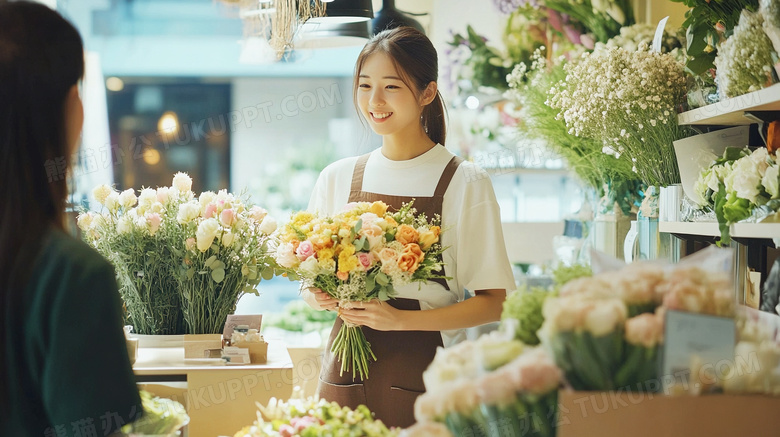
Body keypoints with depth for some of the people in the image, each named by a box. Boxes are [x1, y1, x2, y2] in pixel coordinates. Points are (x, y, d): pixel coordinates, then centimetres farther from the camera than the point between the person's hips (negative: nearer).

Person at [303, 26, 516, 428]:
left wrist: (400, 319, -18)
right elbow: (311, 284, 16)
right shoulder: (337, 178, 7)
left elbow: (493, 303, -7)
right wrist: (320, 297, -7)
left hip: (422, 378, -3)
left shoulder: (465, 183, -4)